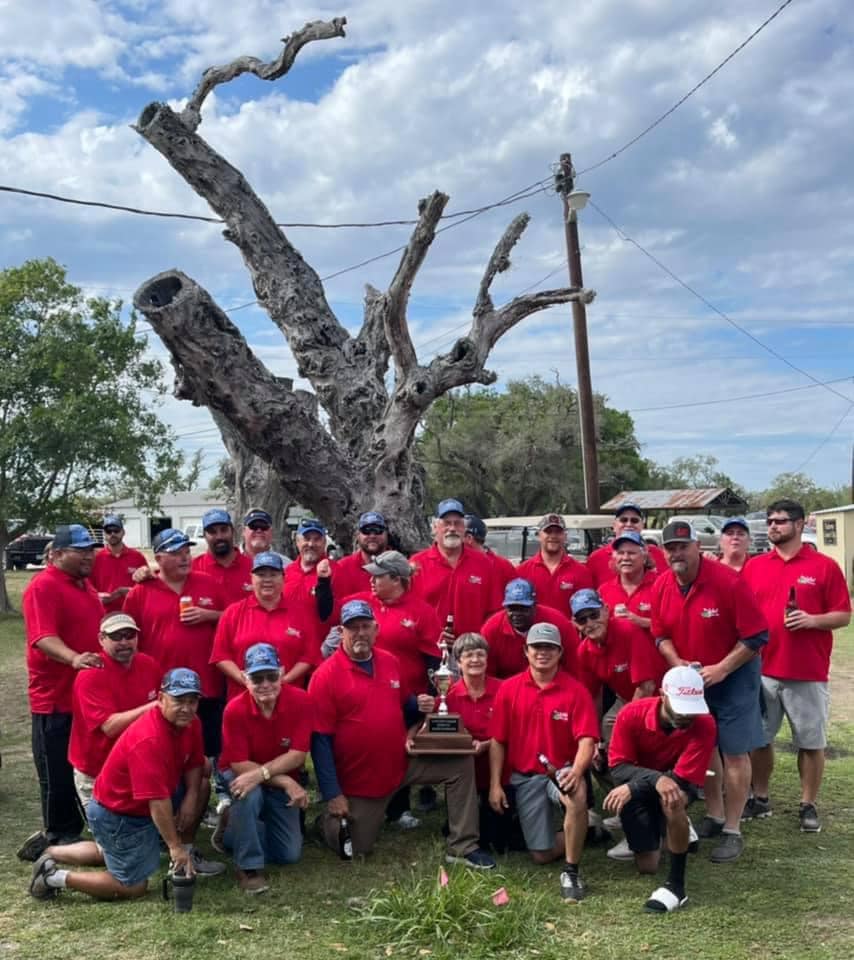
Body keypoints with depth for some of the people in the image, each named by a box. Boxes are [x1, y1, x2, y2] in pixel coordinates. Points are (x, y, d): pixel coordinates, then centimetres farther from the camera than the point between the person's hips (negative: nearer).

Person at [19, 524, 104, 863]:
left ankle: (81, 827, 30)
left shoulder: (84, 584, 13)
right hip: (56, 698, -8)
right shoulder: (43, 586, -16)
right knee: (58, 772, 3)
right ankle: (60, 835, 16)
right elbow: (43, 638, -28)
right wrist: (74, 659, -43)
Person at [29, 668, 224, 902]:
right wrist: (174, 846, -29)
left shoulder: (190, 723, -9)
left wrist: (191, 798, -12)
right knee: (133, 887, -2)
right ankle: (55, 876, 7)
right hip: (118, 816, -9)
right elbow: (157, 802, -35)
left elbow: (194, 765, 5)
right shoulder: (148, 740, -36)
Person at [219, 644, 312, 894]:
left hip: (282, 783, 3)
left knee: (290, 854, -3)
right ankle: (249, 866, -18)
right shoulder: (235, 710, -23)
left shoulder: (300, 700, -20)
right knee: (249, 794, -38)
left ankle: (237, 834, 25)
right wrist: (286, 782, -30)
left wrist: (260, 773, -35)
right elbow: (240, 765, -22)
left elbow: (297, 755, -21)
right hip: (241, 777, -3)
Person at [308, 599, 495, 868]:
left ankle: (462, 848, -2)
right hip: (358, 779, -5)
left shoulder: (390, 662, 2)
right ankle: (329, 819, 35)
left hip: (402, 762, 5)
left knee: (461, 764, -8)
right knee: (357, 848, 2)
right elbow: (320, 740, -16)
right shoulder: (326, 676, -16)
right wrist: (332, 794, -18)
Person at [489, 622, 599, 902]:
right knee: (541, 855, -3)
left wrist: (576, 772, -34)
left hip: (562, 771, -2)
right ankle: (578, 834, 31)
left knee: (577, 795, -38)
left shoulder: (575, 691, -8)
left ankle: (571, 872, -20)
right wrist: (495, 785, -4)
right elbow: (498, 741, 2)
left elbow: (586, 741, -16)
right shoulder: (509, 689, -2)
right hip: (525, 777, 2)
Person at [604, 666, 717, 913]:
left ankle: (676, 885, -25)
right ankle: (657, 828, 33)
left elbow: (683, 780, -26)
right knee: (647, 867, -2)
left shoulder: (704, 724, -27)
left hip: (678, 786, -1)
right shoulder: (631, 714, -24)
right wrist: (655, 778, -41)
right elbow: (618, 767, -22)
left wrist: (633, 787, -35)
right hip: (640, 789, 2)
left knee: (673, 798, -38)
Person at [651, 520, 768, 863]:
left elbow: (757, 636, -19)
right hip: (690, 678, 5)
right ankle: (713, 816, 30)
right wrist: (677, 663, -13)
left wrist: (721, 669, -22)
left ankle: (733, 831, 9)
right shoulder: (661, 586, -8)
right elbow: (660, 634, 5)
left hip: (733, 676, -5)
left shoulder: (728, 582, -23)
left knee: (734, 753, -1)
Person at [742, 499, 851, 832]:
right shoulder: (754, 566, 7)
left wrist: (812, 620, -19)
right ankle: (760, 799, 26)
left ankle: (809, 806, 20)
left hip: (808, 673, -3)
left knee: (811, 742, 6)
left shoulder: (825, 566, -3)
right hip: (761, 670, 3)